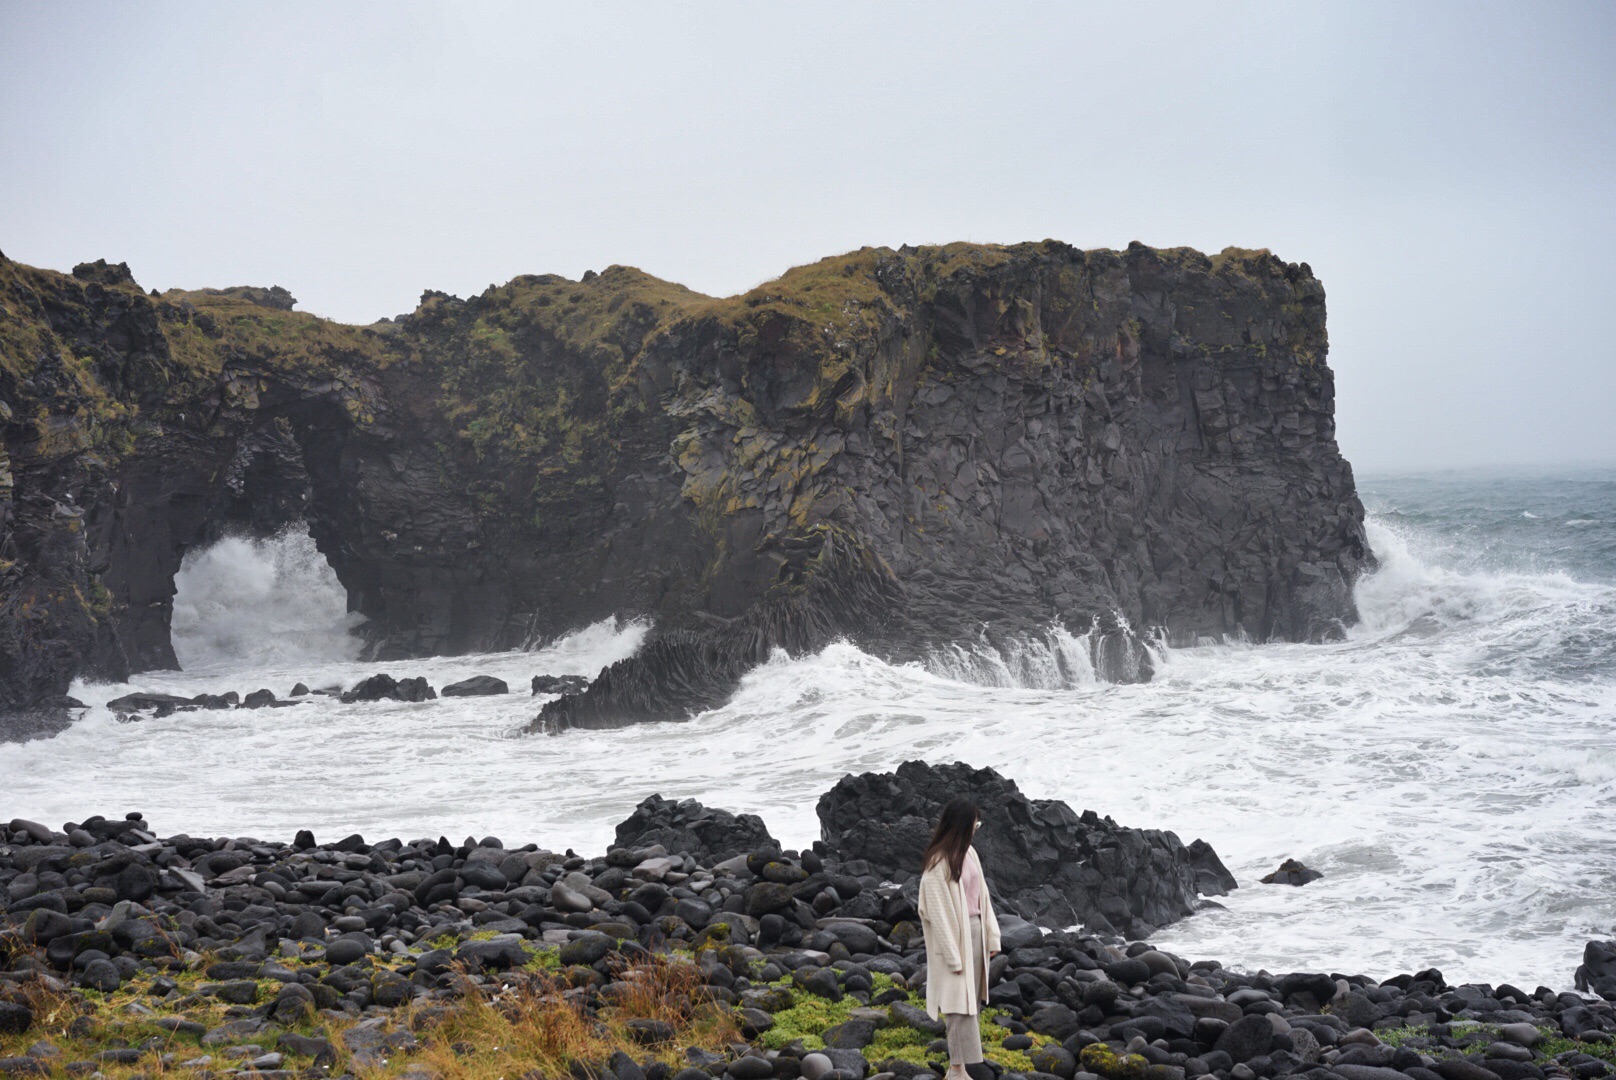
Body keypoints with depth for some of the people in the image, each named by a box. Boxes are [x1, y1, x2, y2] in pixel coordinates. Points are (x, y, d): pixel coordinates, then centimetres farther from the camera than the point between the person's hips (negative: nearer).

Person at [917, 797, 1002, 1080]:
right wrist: (953, 956, -16)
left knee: (972, 1001, 9)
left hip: (976, 931, 8)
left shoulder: (968, 853, 7)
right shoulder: (938, 862, -16)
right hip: (954, 935, -8)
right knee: (959, 1003, -5)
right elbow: (937, 911, -16)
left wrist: (991, 936, 10)